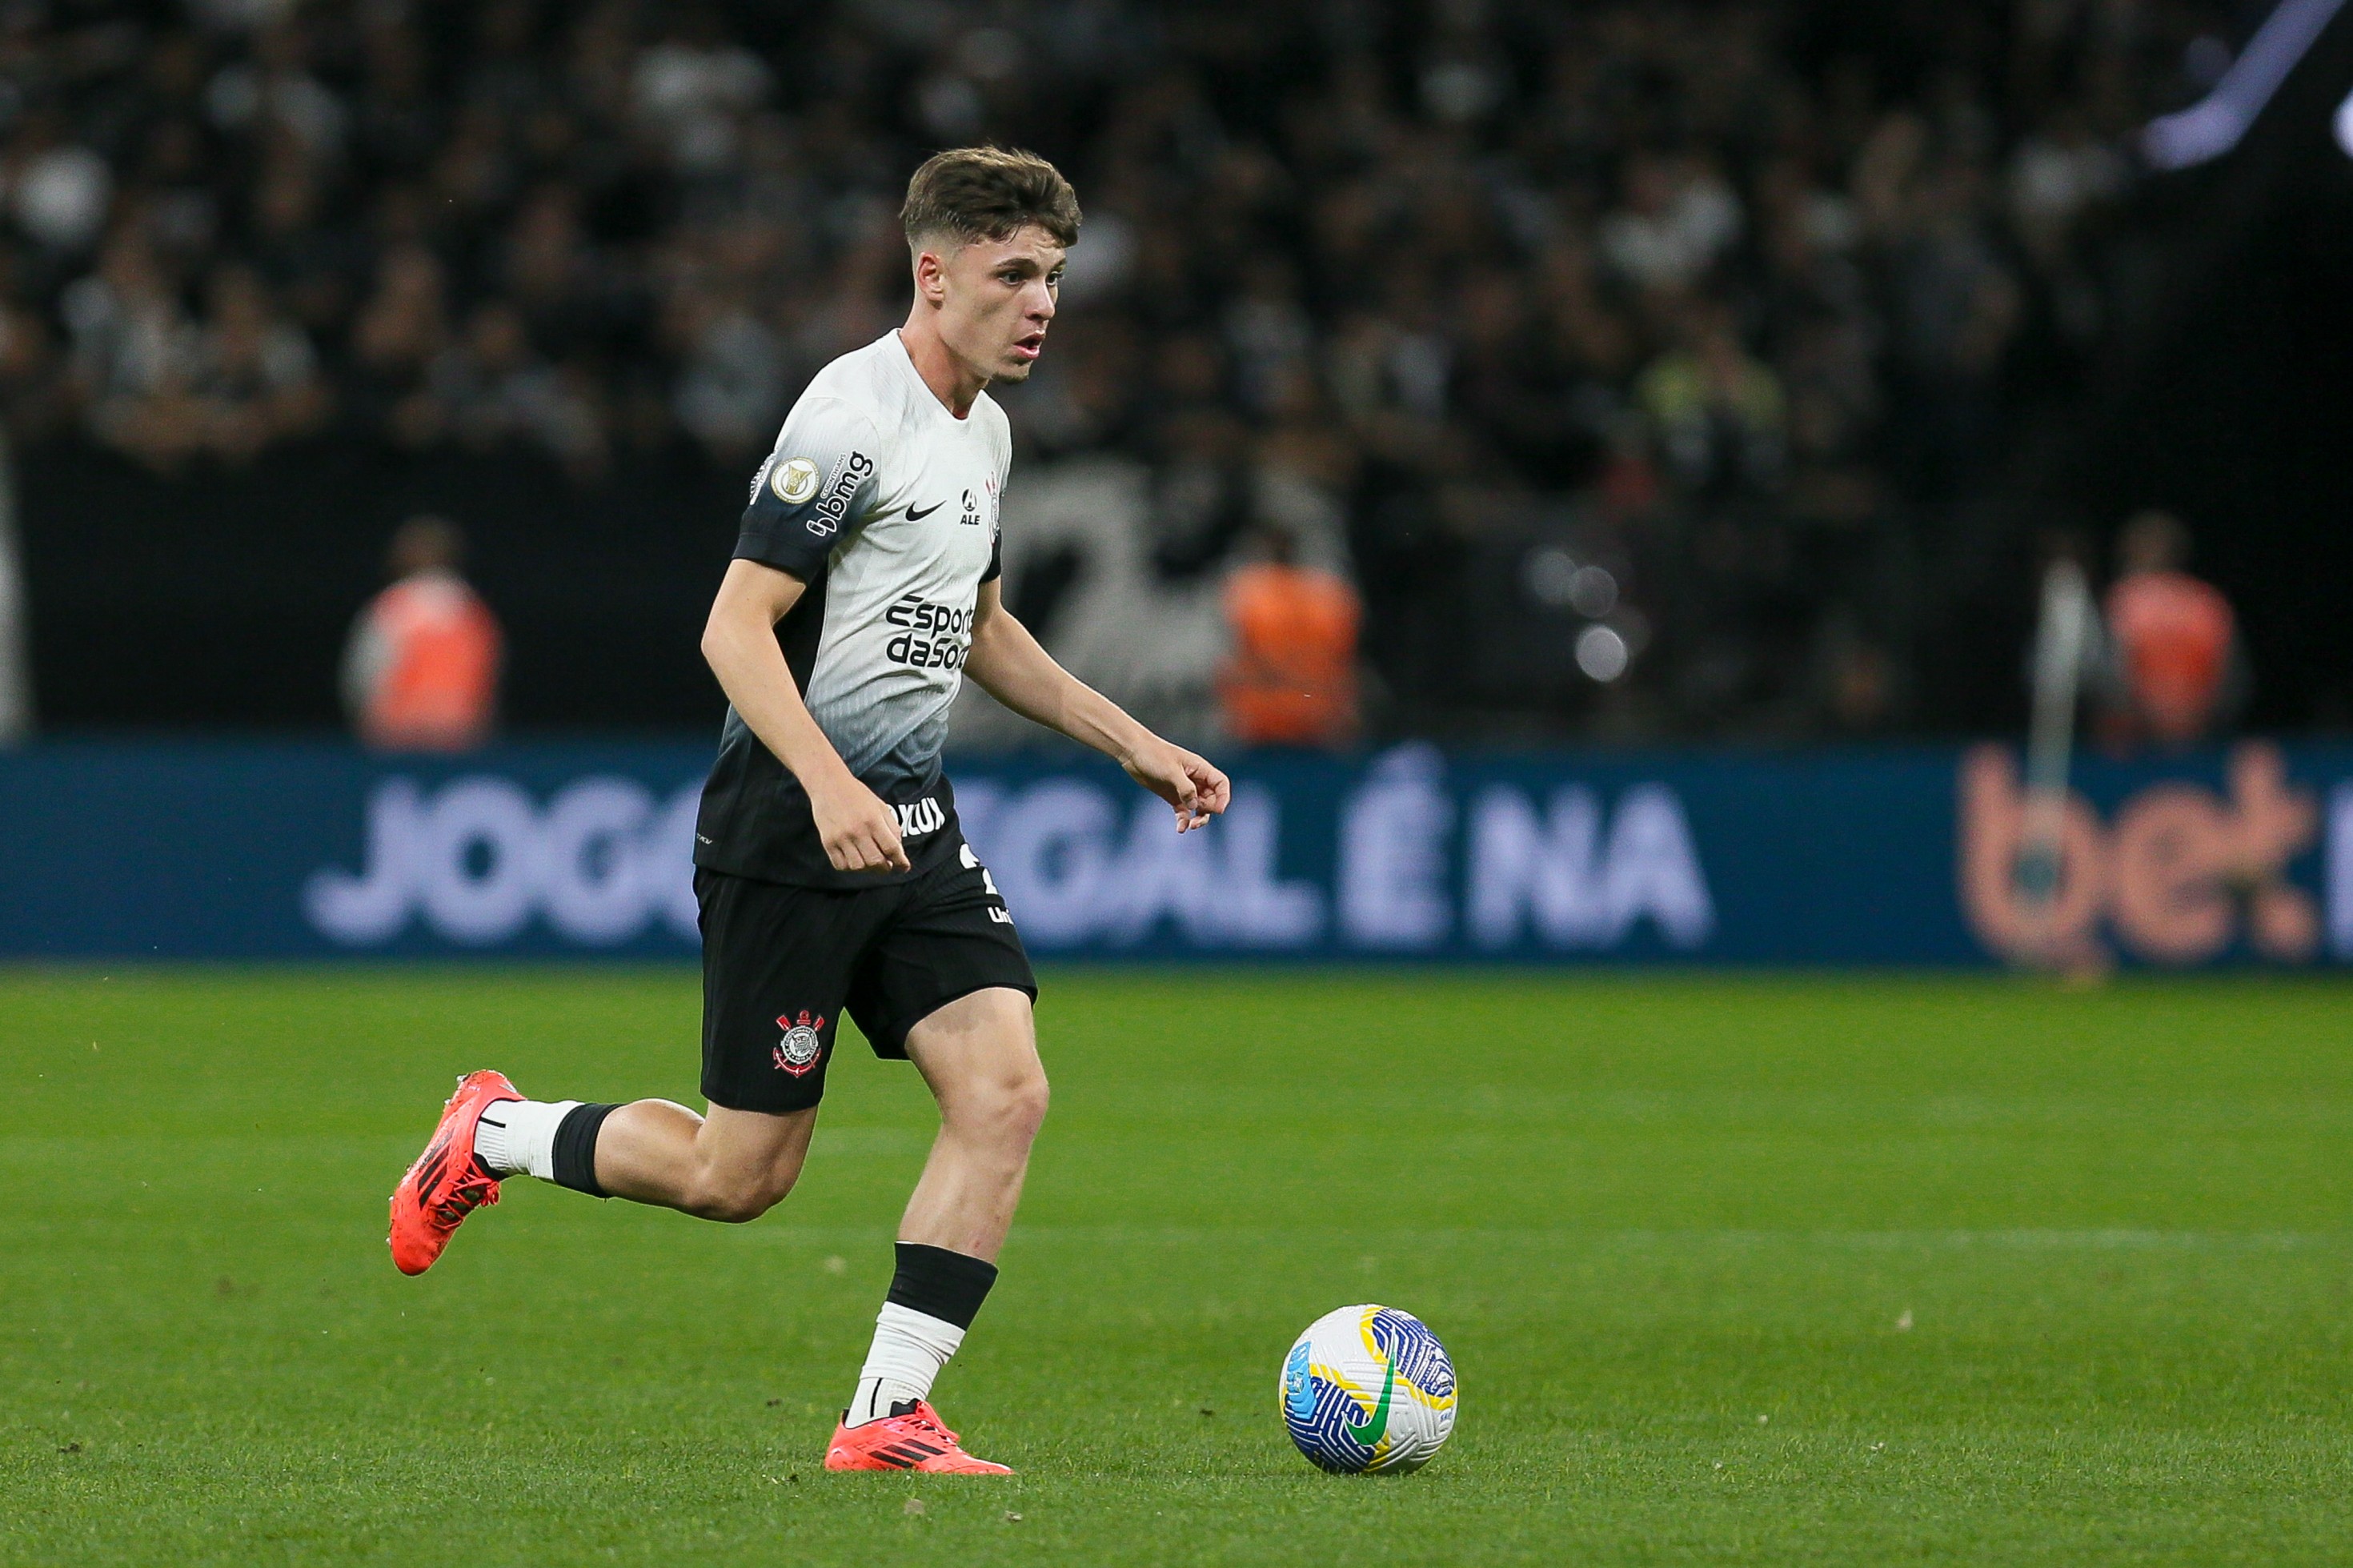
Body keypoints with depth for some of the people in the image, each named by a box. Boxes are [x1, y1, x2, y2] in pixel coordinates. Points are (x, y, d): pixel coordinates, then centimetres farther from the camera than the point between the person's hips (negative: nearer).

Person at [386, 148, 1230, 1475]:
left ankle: (889, 1415, -6)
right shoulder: (854, 418, -16)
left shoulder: (985, 431, 13)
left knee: (1005, 1091, -10)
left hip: (911, 820, 8)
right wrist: (829, 787, -32)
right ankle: (493, 1137, 23)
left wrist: (1131, 742, 23)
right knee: (740, 1175, -3)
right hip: (793, 825, -8)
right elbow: (736, 629, -20)